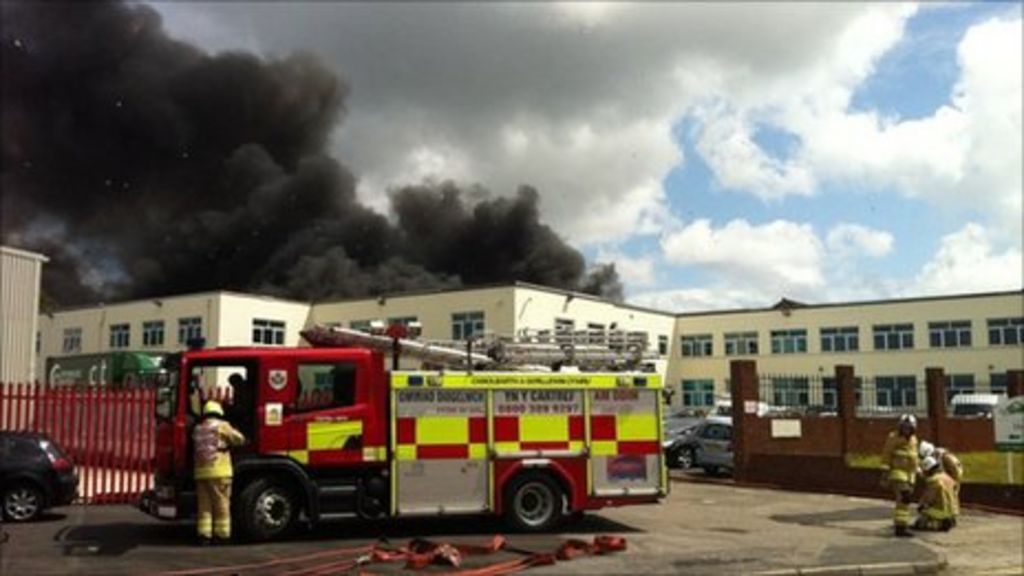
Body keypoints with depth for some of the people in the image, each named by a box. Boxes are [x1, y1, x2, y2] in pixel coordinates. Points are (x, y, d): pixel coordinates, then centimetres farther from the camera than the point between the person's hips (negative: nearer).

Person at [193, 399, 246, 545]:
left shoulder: (197, 429, 14)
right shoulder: (222, 426, -1)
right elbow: (239, 439, 2)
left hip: (201, 472, 5)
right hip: (219, 472, -5)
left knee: (204, 505, 8)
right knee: (221, 504, 1)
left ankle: (204, 534, 6)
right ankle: (222, 534, 2)